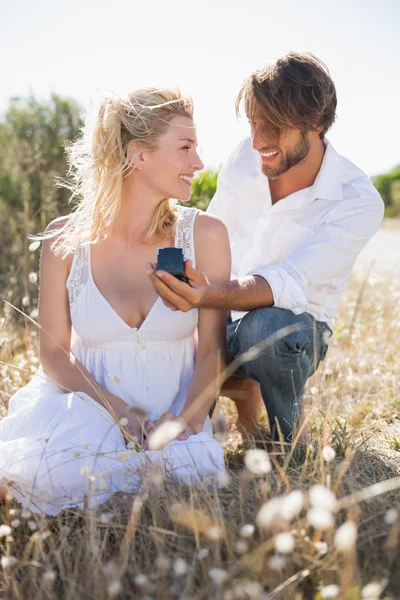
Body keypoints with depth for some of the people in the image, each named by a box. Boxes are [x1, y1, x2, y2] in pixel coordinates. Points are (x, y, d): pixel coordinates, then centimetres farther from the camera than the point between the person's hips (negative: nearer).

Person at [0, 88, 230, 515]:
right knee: (45, 469, -33)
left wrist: (188, 418, -20)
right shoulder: (65, 240, -3)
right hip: (88, 406, -1)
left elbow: (212, 348, -2)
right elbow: (54, 351, -1)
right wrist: (119, 412, -16)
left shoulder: (204, 235, -4)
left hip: (172, 416, 1)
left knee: (194, 463, -31)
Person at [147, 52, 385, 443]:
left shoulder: (359, 202, -20)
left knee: (265, 325, -40)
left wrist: (207, 296, -50)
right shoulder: (245, 157, -5)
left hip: (296, 327, -4)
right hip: (221, 320, 4)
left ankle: (293, 439, -10)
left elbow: (289, 282, -32)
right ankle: (242, 386, 7)